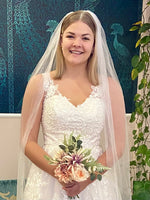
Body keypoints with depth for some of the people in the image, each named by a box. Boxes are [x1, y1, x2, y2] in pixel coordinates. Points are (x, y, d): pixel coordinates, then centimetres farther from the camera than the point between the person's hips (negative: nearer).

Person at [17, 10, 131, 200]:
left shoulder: (109, 86, -2)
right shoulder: (39, 83, -4)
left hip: (95, 184, 1)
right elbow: (28, 142, -3)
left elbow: (118, 145, -2)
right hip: (47, 182, 0)